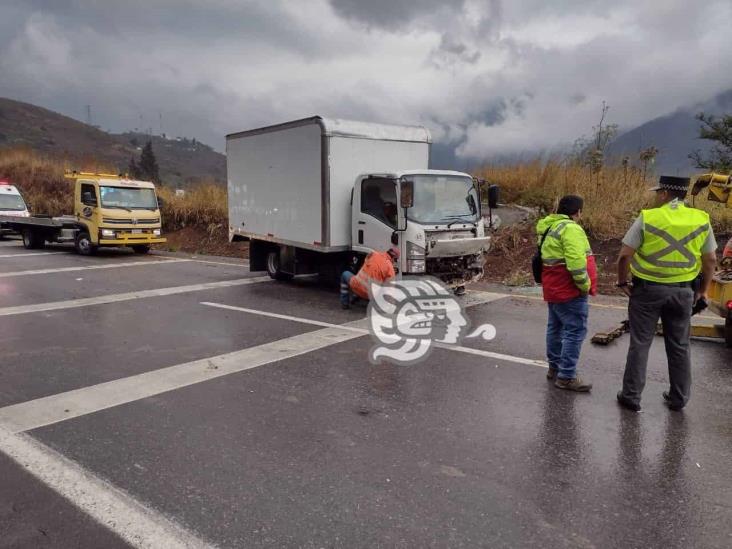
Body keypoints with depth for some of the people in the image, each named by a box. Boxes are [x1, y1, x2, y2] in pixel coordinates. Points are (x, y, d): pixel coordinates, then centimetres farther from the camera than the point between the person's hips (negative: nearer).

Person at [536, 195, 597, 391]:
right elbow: (576, 262, -27)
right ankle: (566, 376, -3)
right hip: (569, 290, -10)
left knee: (556, 328, 18)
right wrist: (585, 285, -15)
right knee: (575, 331, -6)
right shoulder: (570, 229, -19)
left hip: (553, 288, 10)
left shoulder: (549, 228, 12)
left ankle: (554, 367, 30)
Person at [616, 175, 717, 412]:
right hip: (682, 291, 3)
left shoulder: (647, 218, -11)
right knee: (679, 346, 16)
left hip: (647, 289, -3)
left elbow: (625, 255, -13)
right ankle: (678, 398, 28)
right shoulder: (701, 220, -1)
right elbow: (710, 260, 4)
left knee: (640, 343, 7)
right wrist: (703, 289, 17)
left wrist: (622, 281, 1)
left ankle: (631, 396, 12)